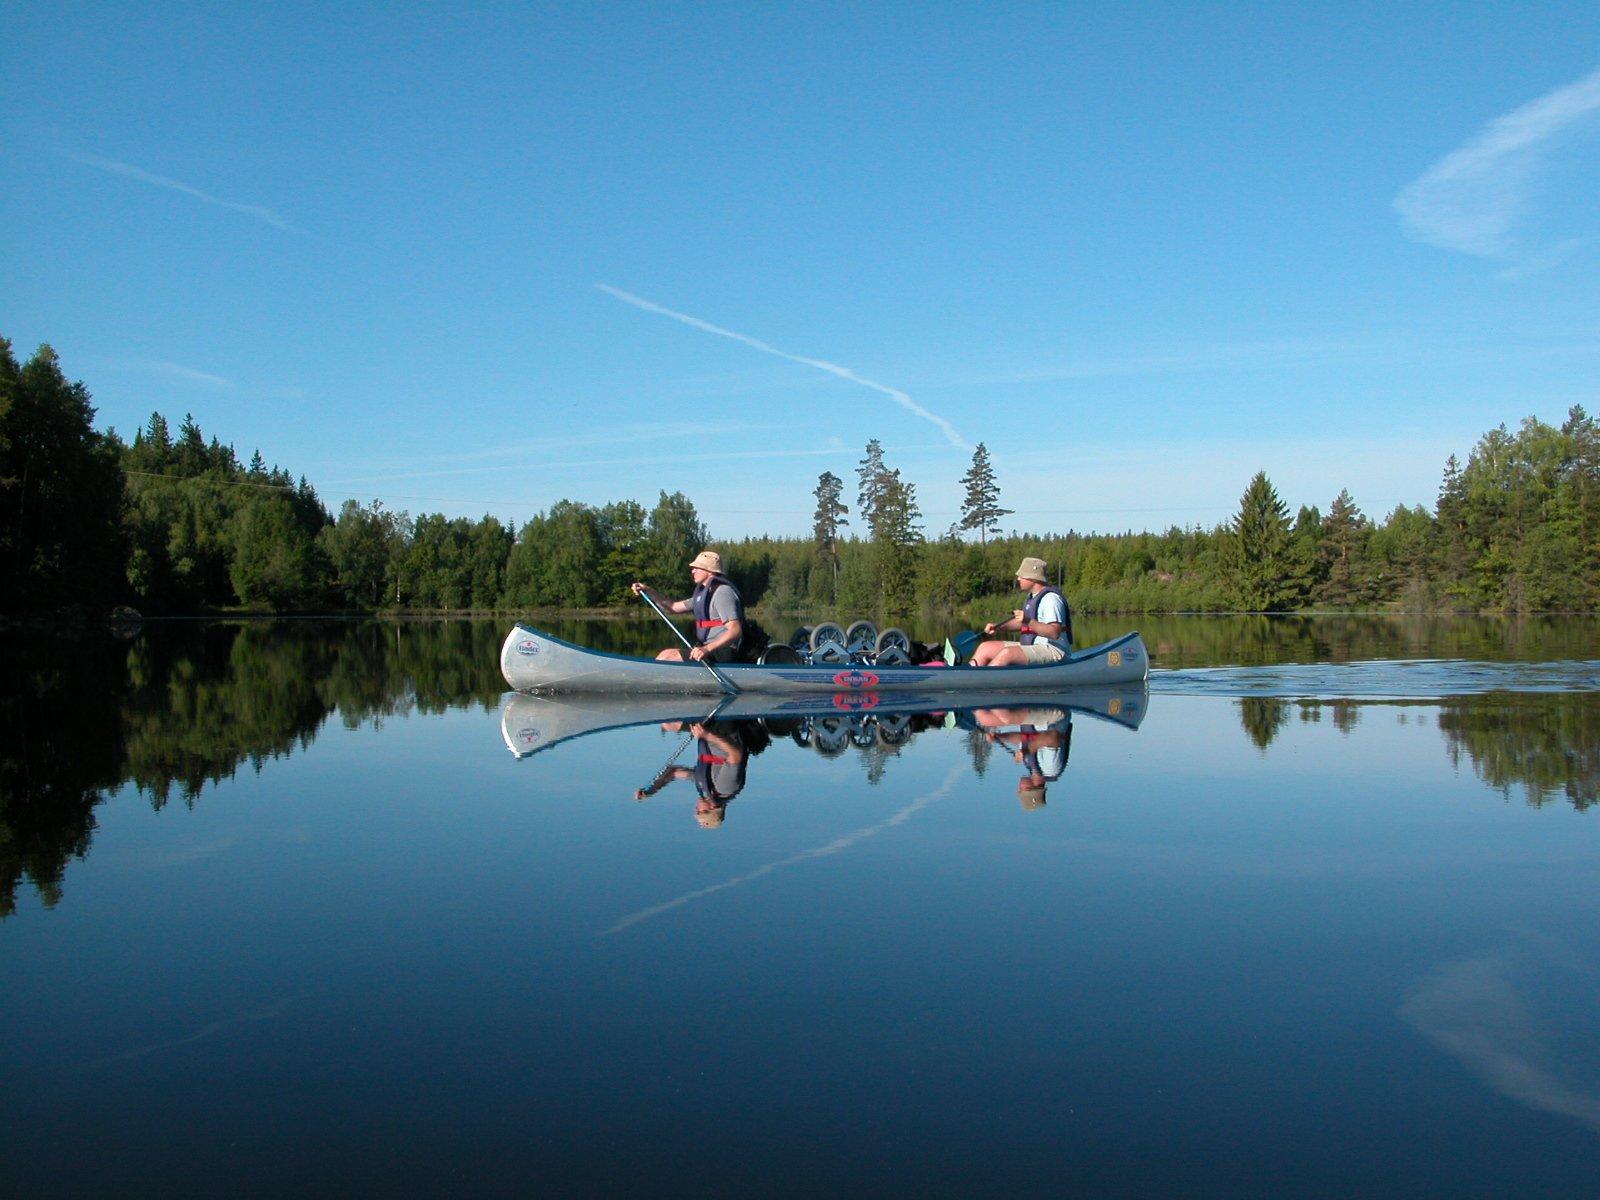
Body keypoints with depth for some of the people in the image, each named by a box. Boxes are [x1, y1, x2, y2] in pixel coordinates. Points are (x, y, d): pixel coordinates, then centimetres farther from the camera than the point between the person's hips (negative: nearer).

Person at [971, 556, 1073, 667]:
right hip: (1032, 646, 10)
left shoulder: (1051, 598, -16)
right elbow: (1021, 623, 26)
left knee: (1007, 654, -32)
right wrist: (998, 627, 10)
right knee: (985, 648, 0)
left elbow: (1055, 633, -26)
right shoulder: (1033, 596, 16)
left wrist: (1029, 622, -36)